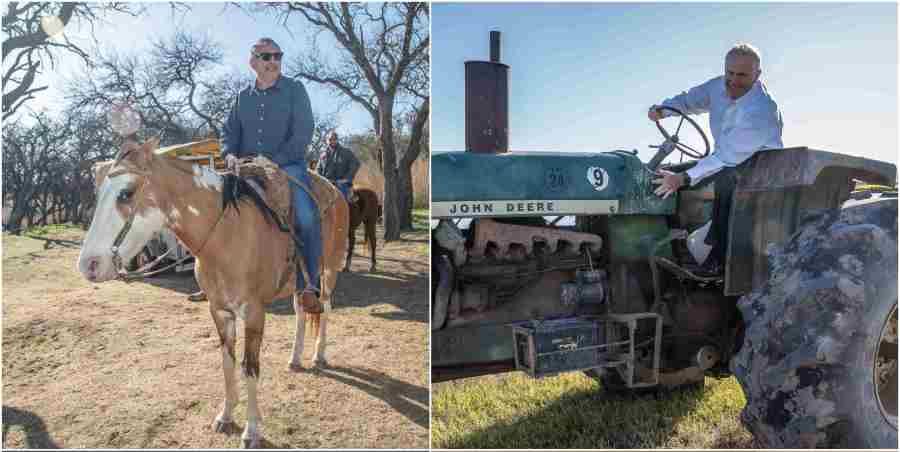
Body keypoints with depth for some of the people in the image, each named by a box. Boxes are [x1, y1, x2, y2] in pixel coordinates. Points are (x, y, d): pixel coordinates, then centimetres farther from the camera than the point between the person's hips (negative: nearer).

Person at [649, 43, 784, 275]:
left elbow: (728, 157, -34)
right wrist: (663, 109, -12)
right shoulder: (721, 86, -5)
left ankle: (720, 256, -27)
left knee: (726, 179, -36)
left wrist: (683, 178, -39)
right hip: (725, 161, 8)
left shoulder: (761, 110, -29)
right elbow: (690, 99, 10)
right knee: (668, 174, -3)